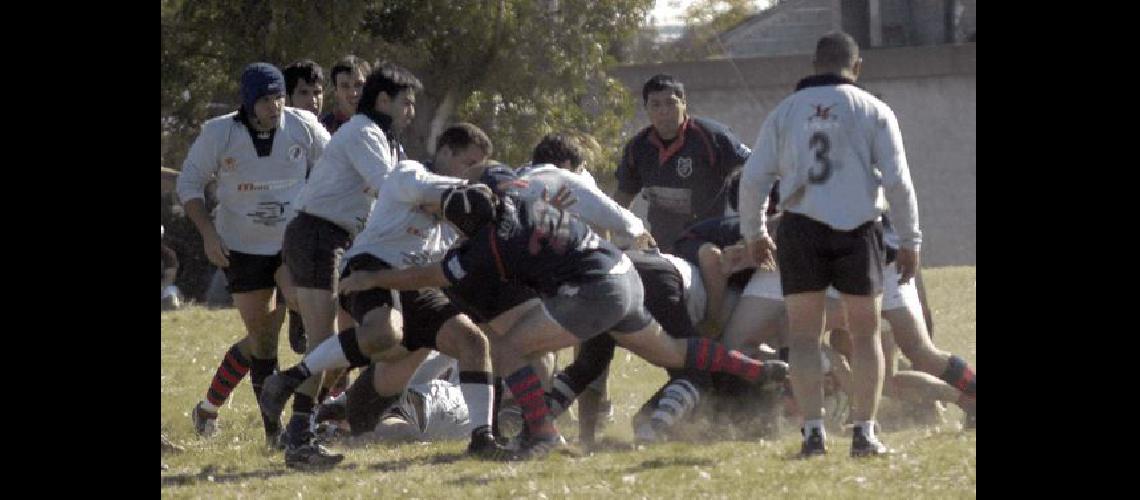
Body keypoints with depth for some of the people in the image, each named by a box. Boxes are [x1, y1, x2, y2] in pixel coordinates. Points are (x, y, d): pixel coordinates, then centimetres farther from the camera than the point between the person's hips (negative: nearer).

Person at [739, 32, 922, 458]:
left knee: (804, 335, 5)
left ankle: (813, 430, -4)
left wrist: (754, 233, 20)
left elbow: (754, 177, 7)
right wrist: (910, 241, 5)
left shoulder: (785, 111, 10)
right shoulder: (873, 111, 5)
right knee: (865, 333, 9)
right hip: (857, 229, -1)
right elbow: (897, 180, -1)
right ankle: (864, 432, 3)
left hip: (801, 230, 1)